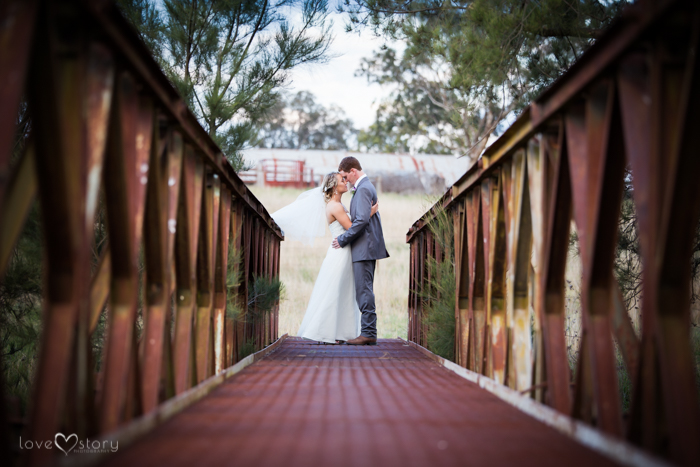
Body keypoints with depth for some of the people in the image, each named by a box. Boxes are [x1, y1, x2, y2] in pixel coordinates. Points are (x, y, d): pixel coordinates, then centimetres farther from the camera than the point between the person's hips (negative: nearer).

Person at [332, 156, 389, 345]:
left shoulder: (363, 189, -13)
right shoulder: (367, 186, 20)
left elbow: (362, 219, -22)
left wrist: (343, 239, -15)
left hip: (364, 247, -11)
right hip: (367, 247, 11)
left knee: (364, 290, -9)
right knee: (365, 290, 11)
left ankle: (368, 333, -8)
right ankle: (369, 332, 13)